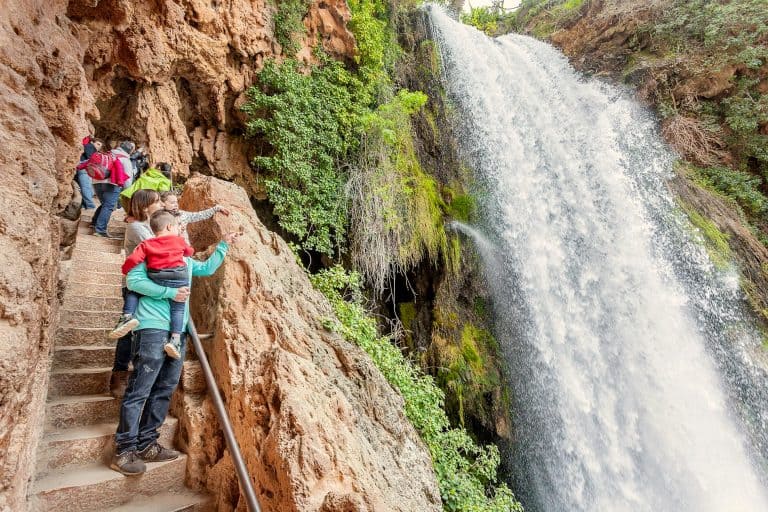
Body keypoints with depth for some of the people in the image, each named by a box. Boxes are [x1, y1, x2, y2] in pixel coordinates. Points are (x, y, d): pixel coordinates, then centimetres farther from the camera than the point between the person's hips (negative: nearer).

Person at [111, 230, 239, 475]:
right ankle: (123, 451, 5)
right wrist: (171, 292, -15)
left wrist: (224, 245, 30)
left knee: (164, 389, 10)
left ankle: (146, 445, 20)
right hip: (153, 329, -8)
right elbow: (134, 280, -12)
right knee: (139, 390, -4)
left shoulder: (185, 259, 22)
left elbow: (207, 268, 35)